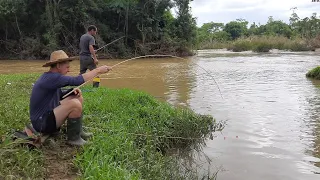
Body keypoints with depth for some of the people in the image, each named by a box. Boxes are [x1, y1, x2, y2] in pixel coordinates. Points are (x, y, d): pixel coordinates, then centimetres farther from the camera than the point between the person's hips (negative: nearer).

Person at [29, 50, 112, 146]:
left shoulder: (50, 77, 8)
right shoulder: (51, 78, -24)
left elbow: (59, 95, 19)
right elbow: (76, 80, -29)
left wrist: (73, 91, -2)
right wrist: (98, 70, -21)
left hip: (49, 114, 11)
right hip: (42, 124, -11)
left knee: (78, 98, 11)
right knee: (75, 104, -27)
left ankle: (78, 131, 13)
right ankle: (73, 138, -9)